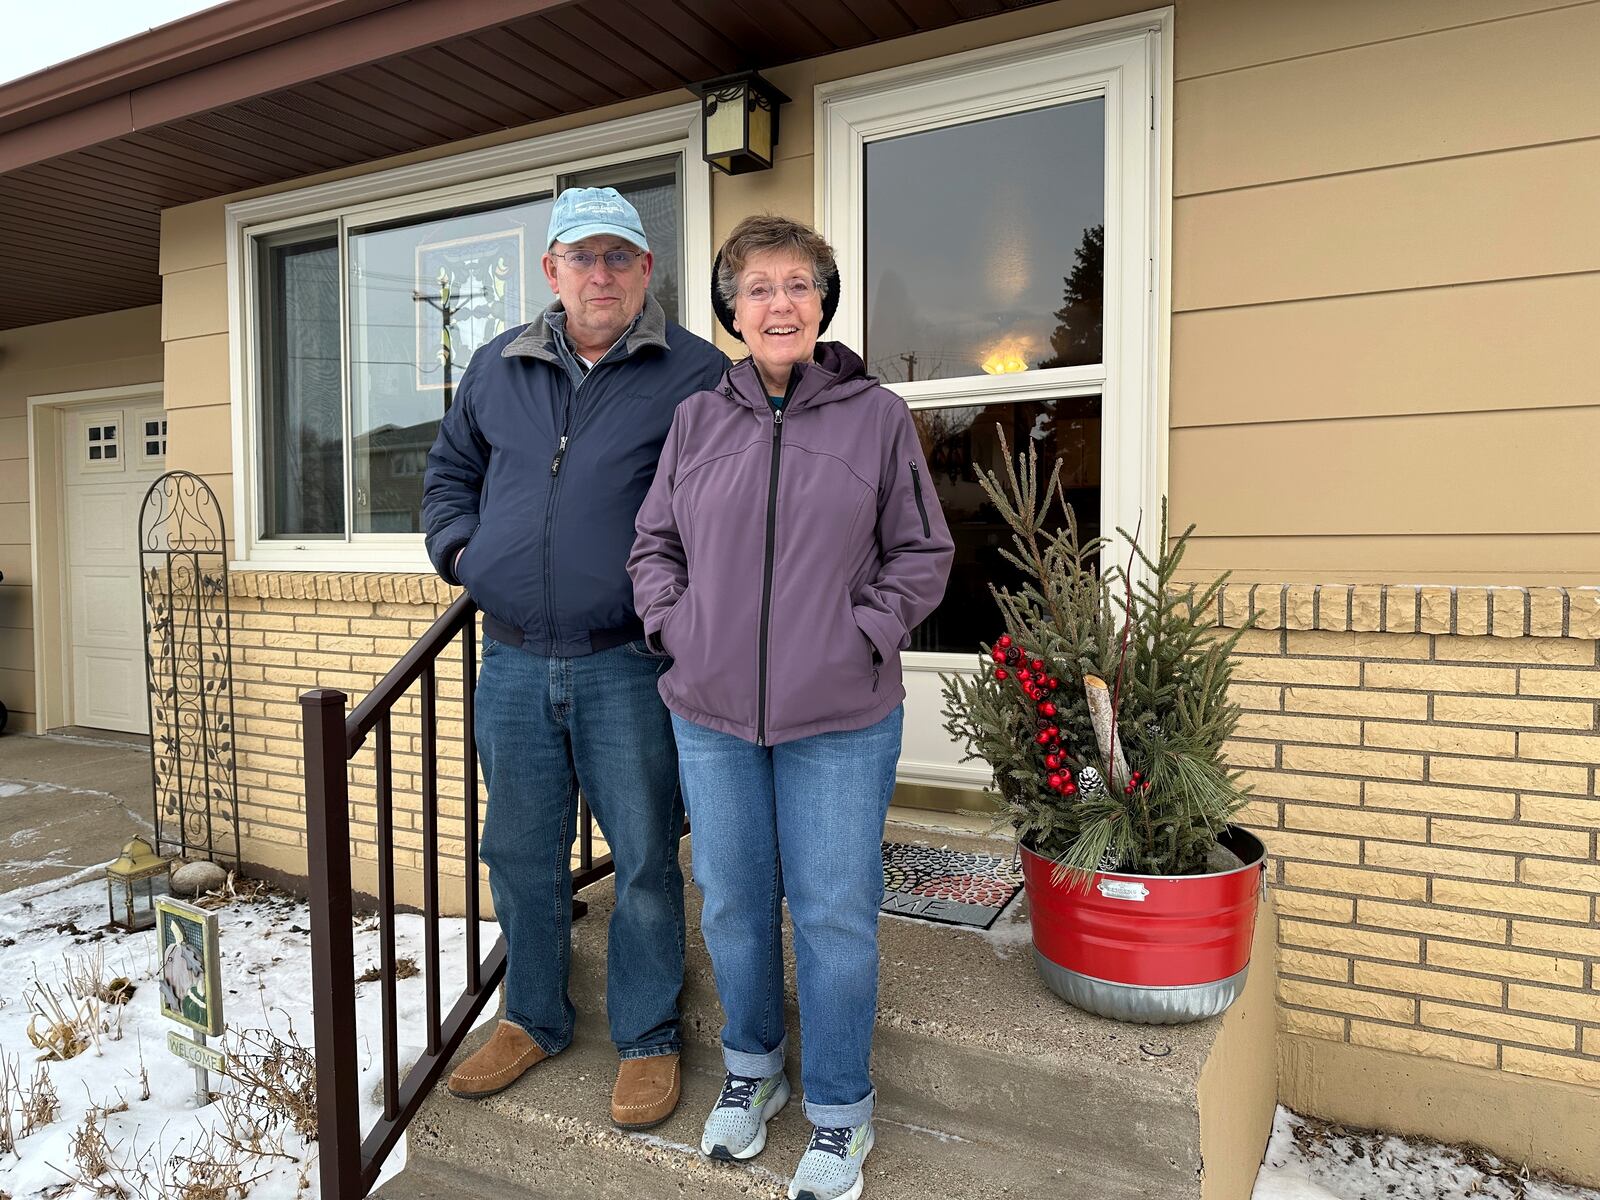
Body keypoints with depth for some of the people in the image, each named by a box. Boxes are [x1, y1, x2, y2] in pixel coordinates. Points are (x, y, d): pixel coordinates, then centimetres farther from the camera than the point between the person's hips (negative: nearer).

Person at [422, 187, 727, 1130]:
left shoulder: (696, 374, -2)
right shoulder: (497, 369, 12)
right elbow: (451, 472, 24)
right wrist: (462, 551, 8)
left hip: (629, 665, -4)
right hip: (513, 664, 5)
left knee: (645, 859, 6)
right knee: (522, 854, 16)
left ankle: (648, 1038, 27)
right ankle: (535, 1019, 38)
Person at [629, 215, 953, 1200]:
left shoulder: (878, 416, -2)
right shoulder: (697, 419, 5)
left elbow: (923, 551, 2)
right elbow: (655, 544, 13)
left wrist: (865, 632, -10)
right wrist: (676, 627, -1)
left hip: (841, 721, -2)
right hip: (711, 714, 3)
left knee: (835, 915, 6)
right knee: (733, 902, 16)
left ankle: (840, 1110, 29)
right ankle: (751, 1066, 41)